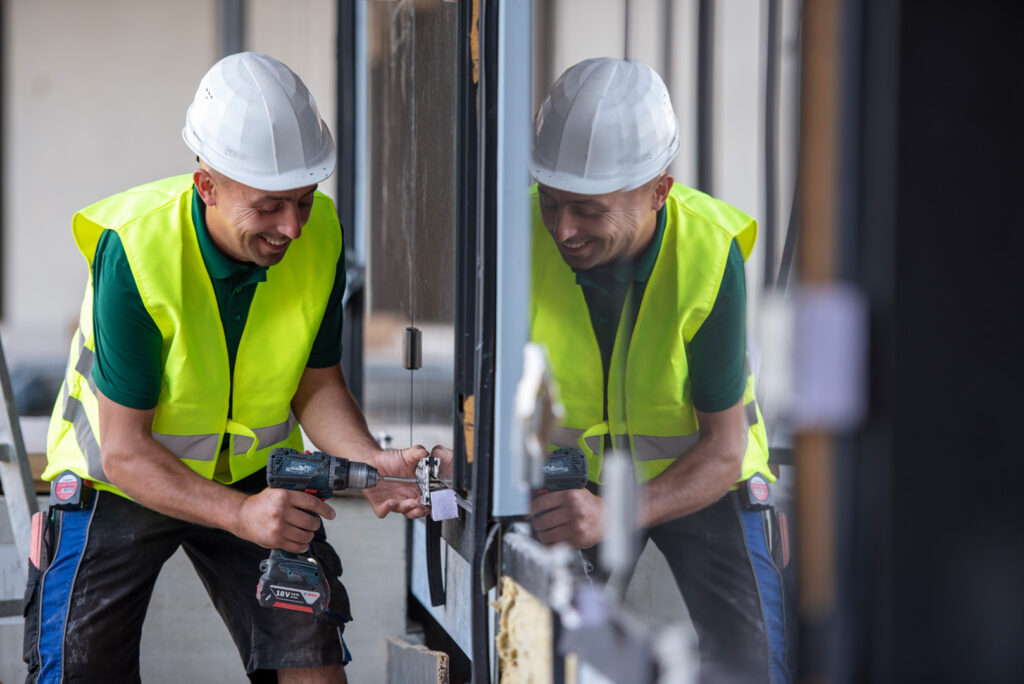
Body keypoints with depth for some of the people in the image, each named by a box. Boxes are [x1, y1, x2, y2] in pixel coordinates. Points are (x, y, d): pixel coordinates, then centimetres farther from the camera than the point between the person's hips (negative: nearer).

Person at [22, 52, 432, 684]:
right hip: (121, 479, -3)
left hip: (254, 472, 3)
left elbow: (317, 385, -4)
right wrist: (242, 514, -41)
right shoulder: (134, 250, -31)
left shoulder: (321, 234, -17)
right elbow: (124, 449, -28)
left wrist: (370, 461, -25)